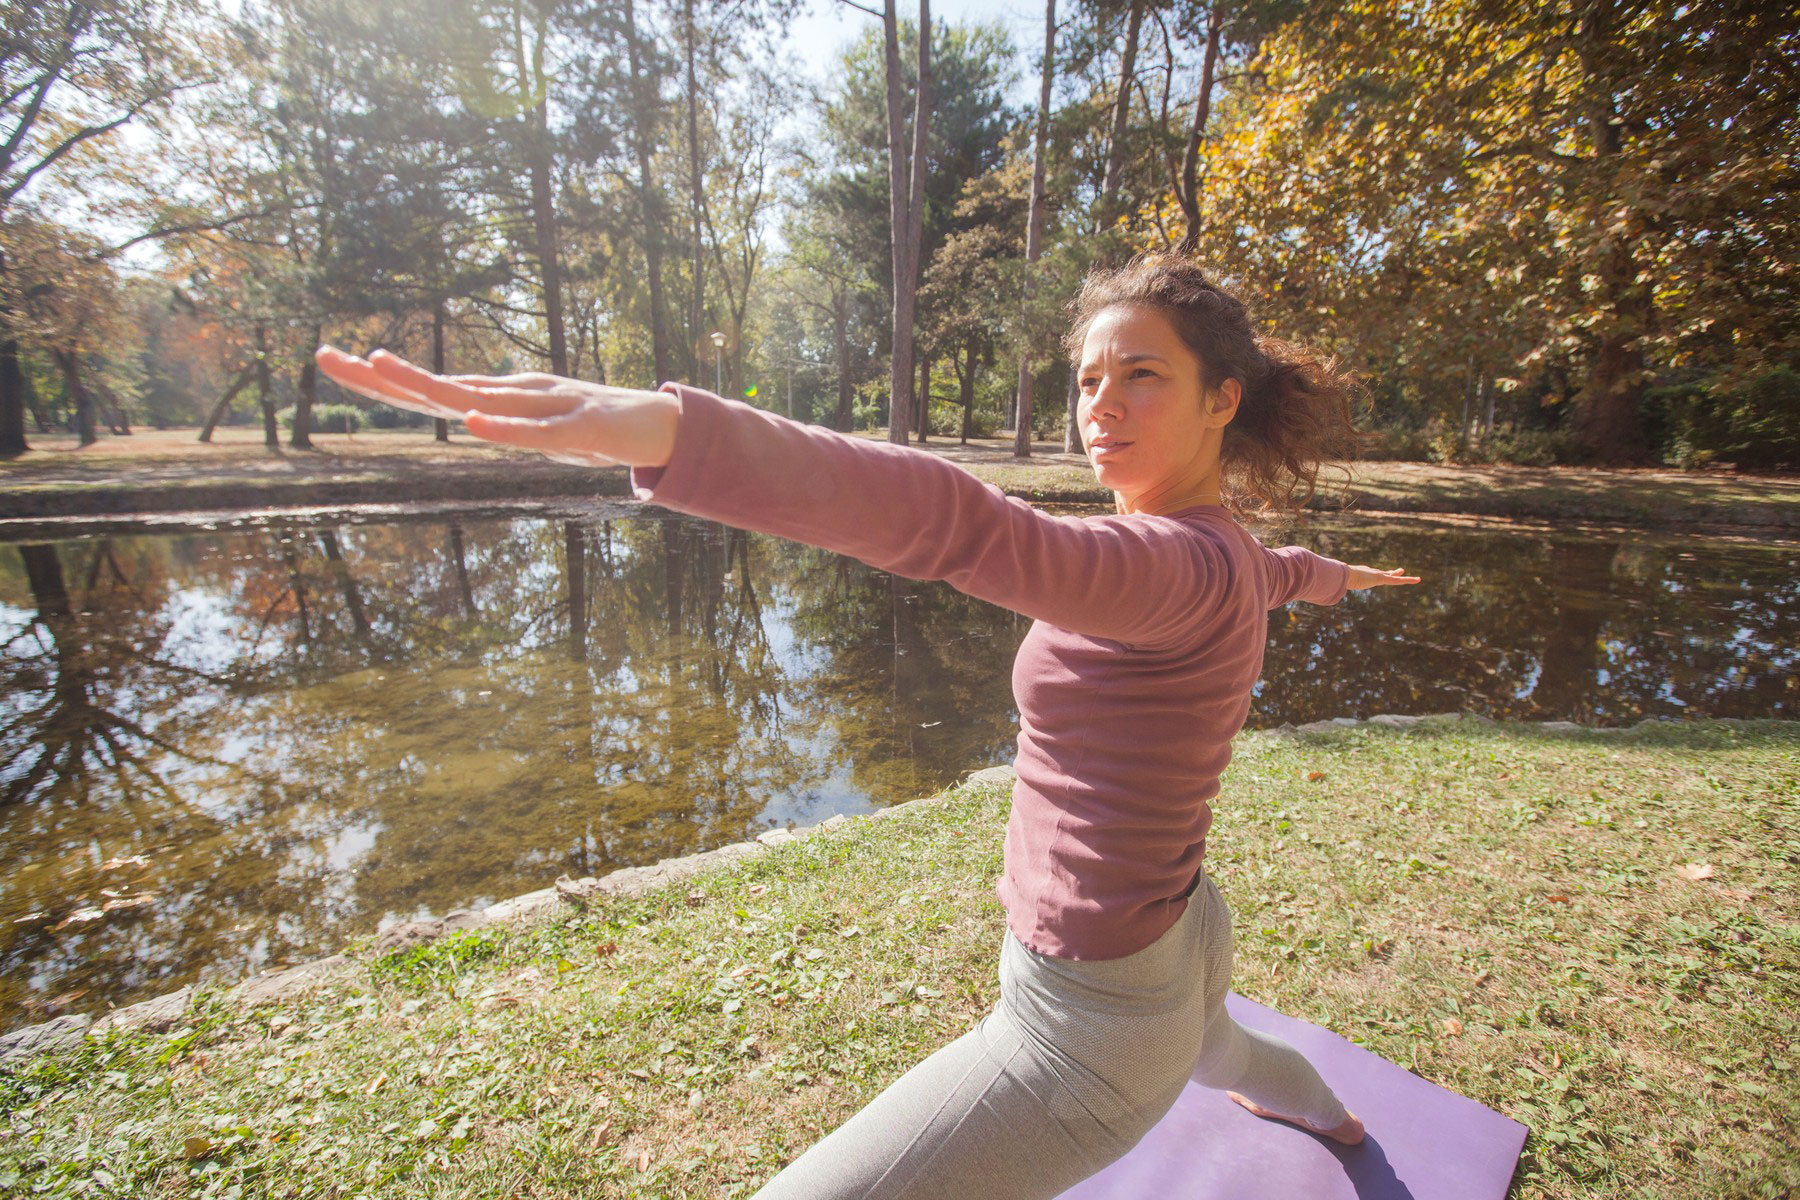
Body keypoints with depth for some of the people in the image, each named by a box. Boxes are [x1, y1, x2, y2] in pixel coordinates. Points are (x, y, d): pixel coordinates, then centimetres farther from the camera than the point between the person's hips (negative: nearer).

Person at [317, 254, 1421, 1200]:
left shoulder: (1187, 568, -30)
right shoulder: (1231, 553, 0)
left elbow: (961, 524, -49)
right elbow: (1278, 570, 24)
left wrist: (658, 425, -59)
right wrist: (1328, 574, 48)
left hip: (1087, 1021, -10)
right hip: (1184, 944, 10)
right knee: (1199, 1043, 45)